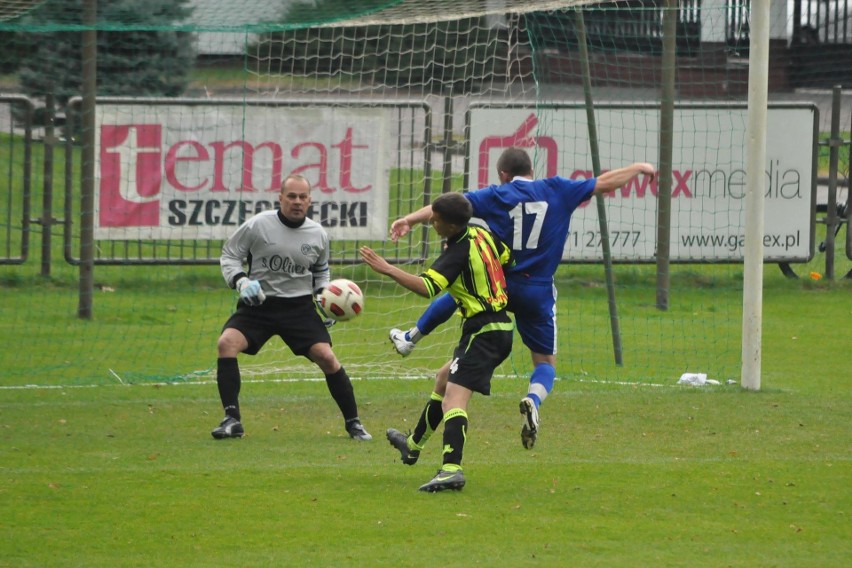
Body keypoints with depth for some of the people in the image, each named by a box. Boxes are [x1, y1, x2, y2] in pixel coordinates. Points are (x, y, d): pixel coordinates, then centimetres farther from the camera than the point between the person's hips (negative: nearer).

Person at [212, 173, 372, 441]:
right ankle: (232, 420, -17)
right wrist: (241, 281, -16)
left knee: (326, 357, -12)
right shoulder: (258, 225, -7)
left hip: (300, 307, 1)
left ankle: (353, 423, 6)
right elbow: (229, 254, 2)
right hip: (258, 305, -1)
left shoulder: (318, 235, 4)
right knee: (226, 343, -24)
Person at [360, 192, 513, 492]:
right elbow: (509, 258, 19)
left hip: (483, 332, -11)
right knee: (444, 377, 28)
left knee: (454, 397, -21)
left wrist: (387, 269, -31)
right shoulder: (481, 234, 6)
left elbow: (427, 287, -32)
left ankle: (451, 469, -38)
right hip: (500, 325, 11)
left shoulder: (458, 252, -20)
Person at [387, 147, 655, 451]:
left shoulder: (496, 196, -2)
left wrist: (410, 219, -12)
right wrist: (638, 168, 25)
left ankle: (410, 338, 45)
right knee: (545, 362, 9)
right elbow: (604, 182, 10)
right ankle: (533, 400, -22)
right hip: (538, 293, 0)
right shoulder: (557, 190, 2)